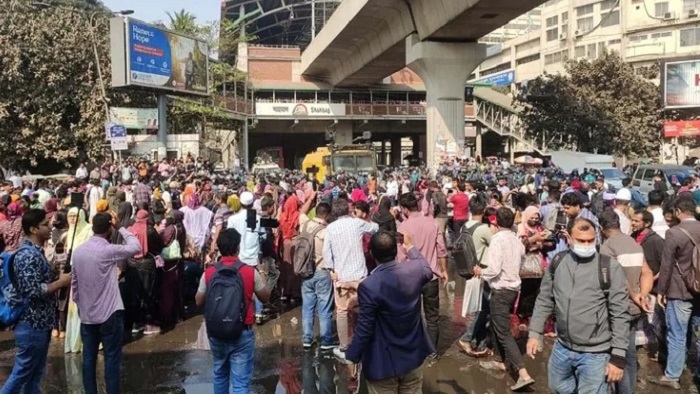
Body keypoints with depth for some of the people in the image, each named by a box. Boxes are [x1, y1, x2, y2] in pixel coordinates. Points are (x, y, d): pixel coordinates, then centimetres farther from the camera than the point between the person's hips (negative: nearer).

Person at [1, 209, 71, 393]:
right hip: (32, 325, -10)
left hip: (39, 323, 10)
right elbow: (33, 291, -26)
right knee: (22, 373, 0)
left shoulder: (35, 251, 11)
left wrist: (59, 280, 6)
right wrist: (61, 282, -16)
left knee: (35, 373, 16)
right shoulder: (28, 255, -20)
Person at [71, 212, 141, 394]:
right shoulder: (108, 250, -16)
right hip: (109, 313, -6)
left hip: (86, 314, 6)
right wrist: (121, 228, 2)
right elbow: (136, 247, -6)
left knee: (88, 358, 10)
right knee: (112, 359, 1)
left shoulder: (78, 251, 4)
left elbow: (74, 282, 10)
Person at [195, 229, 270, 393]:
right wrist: (262, 276, 20)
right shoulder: (251, 272, -10)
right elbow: (265, 297, 4)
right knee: (241, 381, 1)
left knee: (220, 374, 24)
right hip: (242, 333, -3)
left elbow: (199, 302, 7)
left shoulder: (209, 273, -5)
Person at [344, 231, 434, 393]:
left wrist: (353, 357, -6)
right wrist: (410, 247, 28)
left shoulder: (369, 286, -26)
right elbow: (428, 272, 16)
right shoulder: (414, 269, -11)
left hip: (383, 363, -5)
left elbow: (364, 328, -20)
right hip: (413, 356, 5)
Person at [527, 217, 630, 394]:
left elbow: (620, 314, -11)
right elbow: (545, 300, 9)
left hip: (595, 354, -4)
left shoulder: (610, 267, -13)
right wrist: (535, 333, 6)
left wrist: (618, 356, -12)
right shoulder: (557, 262, -1)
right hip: (562, 348, 5)